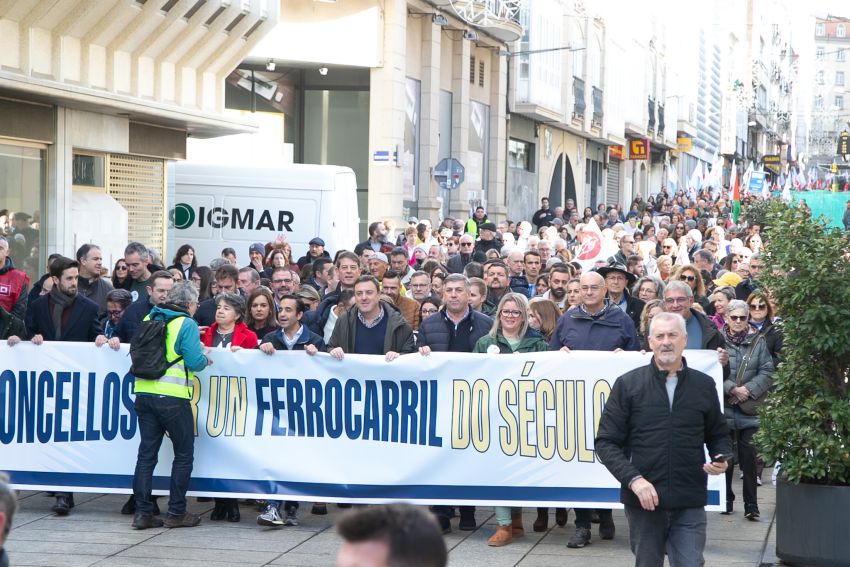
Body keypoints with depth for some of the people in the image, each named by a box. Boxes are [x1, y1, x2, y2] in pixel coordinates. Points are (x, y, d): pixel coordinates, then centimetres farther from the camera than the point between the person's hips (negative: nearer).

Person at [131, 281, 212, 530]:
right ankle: (176, 513, 6)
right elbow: (194, 362, -13)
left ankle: (143, 512, 5)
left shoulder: (149, 319, 12)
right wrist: (205, 358, 9)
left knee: (147, 453, 8)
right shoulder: (186, 324, -6)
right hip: (172, 396, -6)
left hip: (144, 394, 6)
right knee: (184, 454, 6)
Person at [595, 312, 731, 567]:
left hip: (690, 503, 1)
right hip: (643, 500, 0)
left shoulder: (704, 385, 7)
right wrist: (633, 479, -14)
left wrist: (721, 459, -4)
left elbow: (719, 435, 19)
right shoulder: (628, 384, 1)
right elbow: (606, 442, -1)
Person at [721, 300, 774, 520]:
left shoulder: (758, 341, 5)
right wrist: (732, 389, -15)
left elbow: (767, 373, 2)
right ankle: (726, 499, 19)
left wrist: (748, 390, -11)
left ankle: (751, 505, 0)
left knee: (749, 456, -5)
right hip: (723, 407, 0)